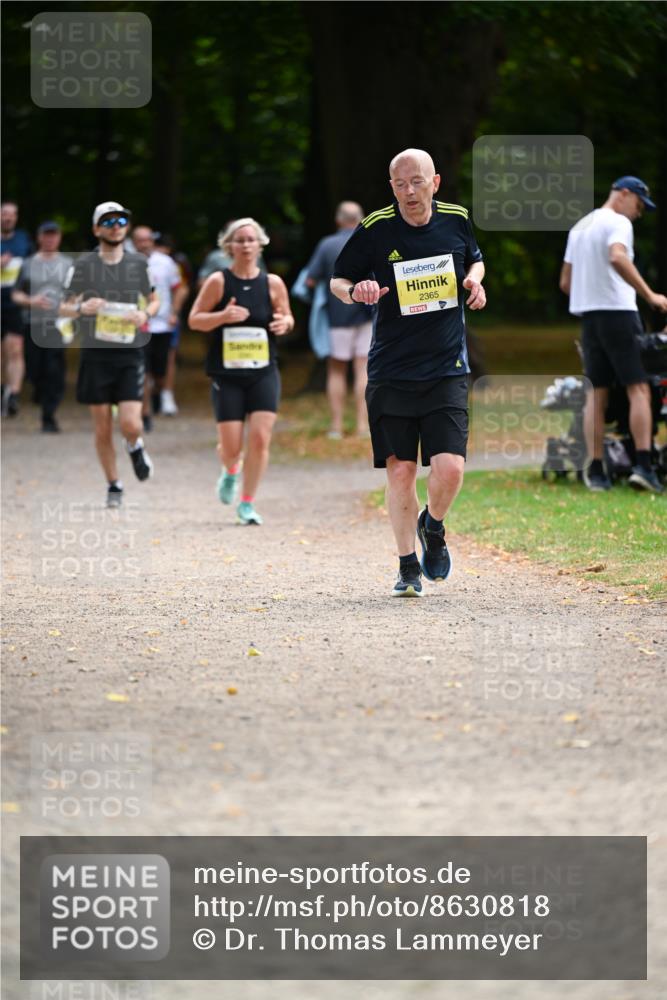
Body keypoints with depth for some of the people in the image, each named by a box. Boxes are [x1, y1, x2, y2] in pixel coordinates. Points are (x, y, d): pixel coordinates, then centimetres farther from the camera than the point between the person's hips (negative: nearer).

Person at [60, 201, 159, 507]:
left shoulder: (139, 264, 5)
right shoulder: (83, 265, 1)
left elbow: (154, 300, 18)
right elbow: (64, 308, 6)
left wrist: (146, 314, -5)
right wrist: (82, 308, -16)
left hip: (131, 355, 0)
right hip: (96, 355, 0)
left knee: (130, 423, -13)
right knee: (102, 430, 2)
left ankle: (135, 447, 23)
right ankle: (114, 486, 19)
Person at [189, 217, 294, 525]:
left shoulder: (273, 283, 3)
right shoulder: (218, 282, -3)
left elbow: (286, 316, 15)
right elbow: (194, 320, -1)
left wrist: (284, 323, -9)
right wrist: (223, 316, -19)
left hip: (263, 373, 1)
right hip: (227, 374, -1)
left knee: (260, 438, -10)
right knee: (231, 445, -3)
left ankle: (247, 503, 4)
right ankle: (230, 472, 35)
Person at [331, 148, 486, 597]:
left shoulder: (456, 220, 2)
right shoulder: (375, 230, -5)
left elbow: (475, 259, 23)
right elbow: (338, 279, 6)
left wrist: (474, 279, 1)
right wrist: (356, 291, -16)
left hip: (448, 370, 1)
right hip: (392, 371, -1)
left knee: (449, 468, -11)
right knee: (400, 470, -1)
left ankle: (432, 528, 21)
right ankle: (408, 567, 15)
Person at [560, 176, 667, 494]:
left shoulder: (579, 228, 21)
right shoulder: (617, 223, -6)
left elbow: (565, 282, 22)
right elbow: (618, 258, -26)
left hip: (587, 314, 8)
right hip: (617, 312, -8)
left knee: (596, 394, 6)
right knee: (638, 389, -7)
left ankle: (596, 472, 1)